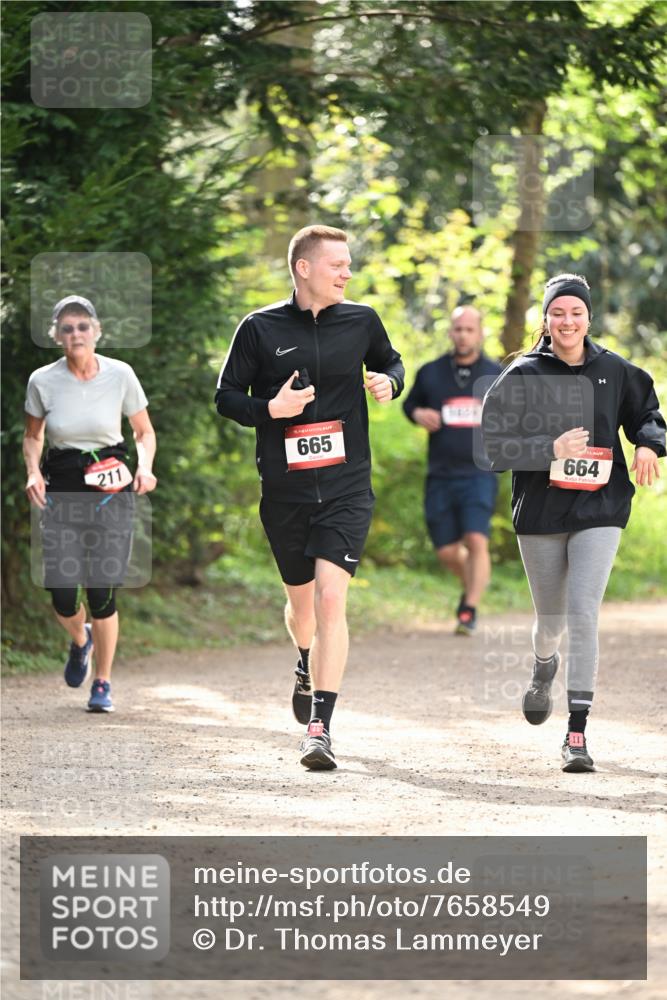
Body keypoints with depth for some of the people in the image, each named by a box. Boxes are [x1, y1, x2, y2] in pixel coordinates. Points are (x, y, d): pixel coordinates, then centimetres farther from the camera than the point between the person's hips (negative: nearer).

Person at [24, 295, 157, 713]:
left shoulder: (120, 375, -5)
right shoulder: (43, 381, -3)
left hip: (111, 490, -1)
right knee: (63, 595, -7)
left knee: (103, 592, -8)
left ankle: (103, 682, 12)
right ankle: (80, 641, 31)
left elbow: (145, 432, 8)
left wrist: (144, 468, -10)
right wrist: (33, 471, -6)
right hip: (61, 490, 1)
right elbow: (33, 436, 13)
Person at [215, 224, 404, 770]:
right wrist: (270, 408, -16)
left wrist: (389, 382, -1)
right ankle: (308, 670, 50)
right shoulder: (260, 328, -1)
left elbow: (389, 361, 22)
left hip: (347, 486, -1)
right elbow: (227, 396, 3)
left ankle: (320, 725, -18)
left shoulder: (361, 320, 3)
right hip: (285, 490, 1)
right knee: (301, 600, 15)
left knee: (331, 598, -16)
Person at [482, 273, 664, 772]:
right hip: (540, 511, 0)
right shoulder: (523, 376, -4)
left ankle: (578, 731, -12)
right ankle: (544, 668, 51)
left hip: (600, 510, 0)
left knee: (583, 615, -13)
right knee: (552, 619, 13)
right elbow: (492, 445, -7)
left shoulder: (614, 371, 2)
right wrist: (551, 450, -18)